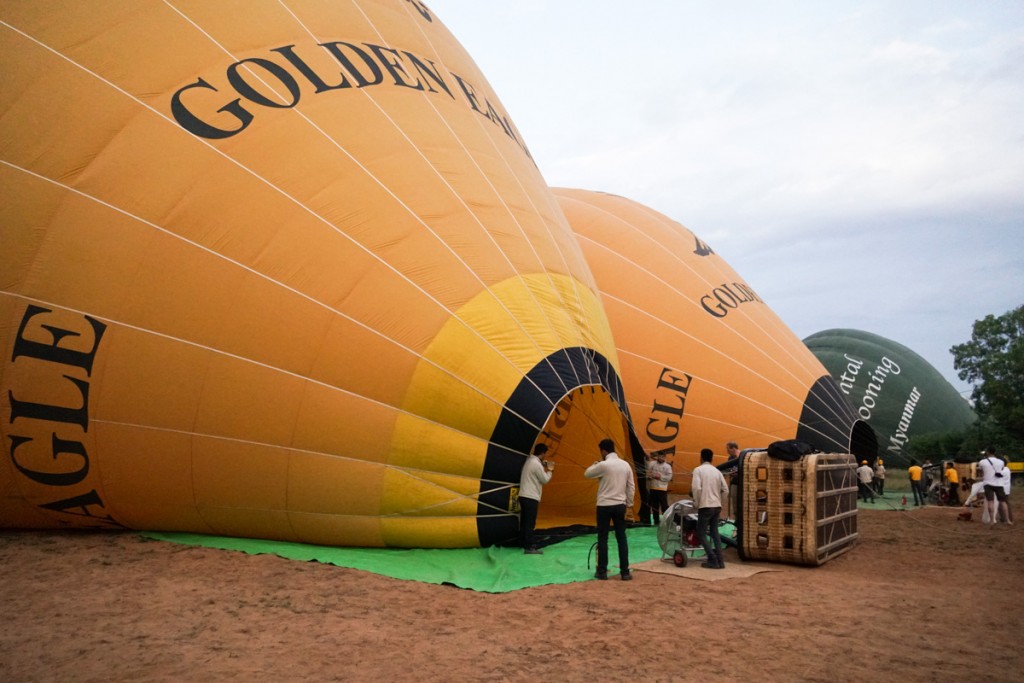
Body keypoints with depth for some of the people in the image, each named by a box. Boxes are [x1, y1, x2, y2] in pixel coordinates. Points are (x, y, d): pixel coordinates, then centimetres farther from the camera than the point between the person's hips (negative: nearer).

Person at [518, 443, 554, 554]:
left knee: (525, 522, 12)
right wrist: (549, 470, 9)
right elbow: (545, 480, -7)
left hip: (524, 496, 9)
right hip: (531, 497, -9)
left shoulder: (529, 461, 14)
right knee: (530, 523, -7)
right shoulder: (537, 464, -15)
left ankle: (524, 544, 18)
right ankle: (529, 547, -6)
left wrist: (543, 467, 17)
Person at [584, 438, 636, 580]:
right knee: (621, 539, 8)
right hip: (620, 505, 4)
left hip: (604, 506, -4)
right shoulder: (626, 465, 4)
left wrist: (595, 464, 18)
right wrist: (628, 505, 16)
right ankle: (625, 572, 8)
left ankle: (602, 572, 8)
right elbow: (631, 487, 8)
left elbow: (587, 474, 3)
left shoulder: (603, 465, -12)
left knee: (602, 539, 5)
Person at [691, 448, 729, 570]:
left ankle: (713, 561, -3)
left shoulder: (698, 470, -5)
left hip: (705, 506, -6)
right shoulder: (717, 471, 10)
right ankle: (720, 561, 11)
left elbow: (696, 488, -17)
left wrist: (696, 503, -5)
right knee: (715, 532, 16)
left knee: (701, 534, 3)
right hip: (717, 506, 6)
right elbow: (725, 490, 7)